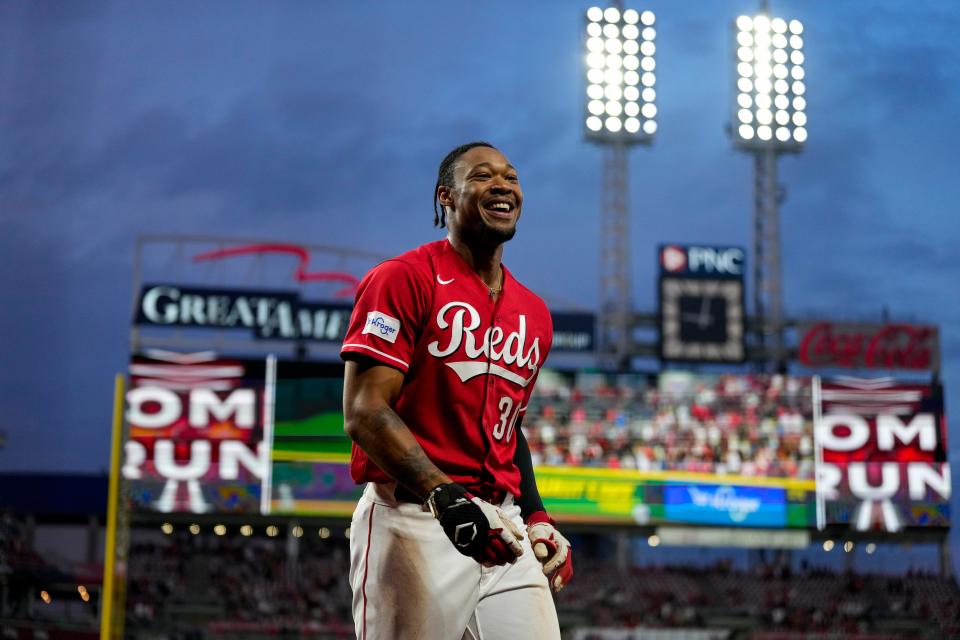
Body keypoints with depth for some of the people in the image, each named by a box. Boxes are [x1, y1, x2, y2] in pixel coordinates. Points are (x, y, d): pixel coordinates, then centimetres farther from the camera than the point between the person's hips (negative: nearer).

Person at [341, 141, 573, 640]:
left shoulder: (534, 314, 17)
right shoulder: (402, 279, -5)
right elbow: (365, 413, -13)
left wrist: (535, 516, 14)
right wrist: (445, 496, -24)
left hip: (503, 529, 7)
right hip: (413, 522, -6)